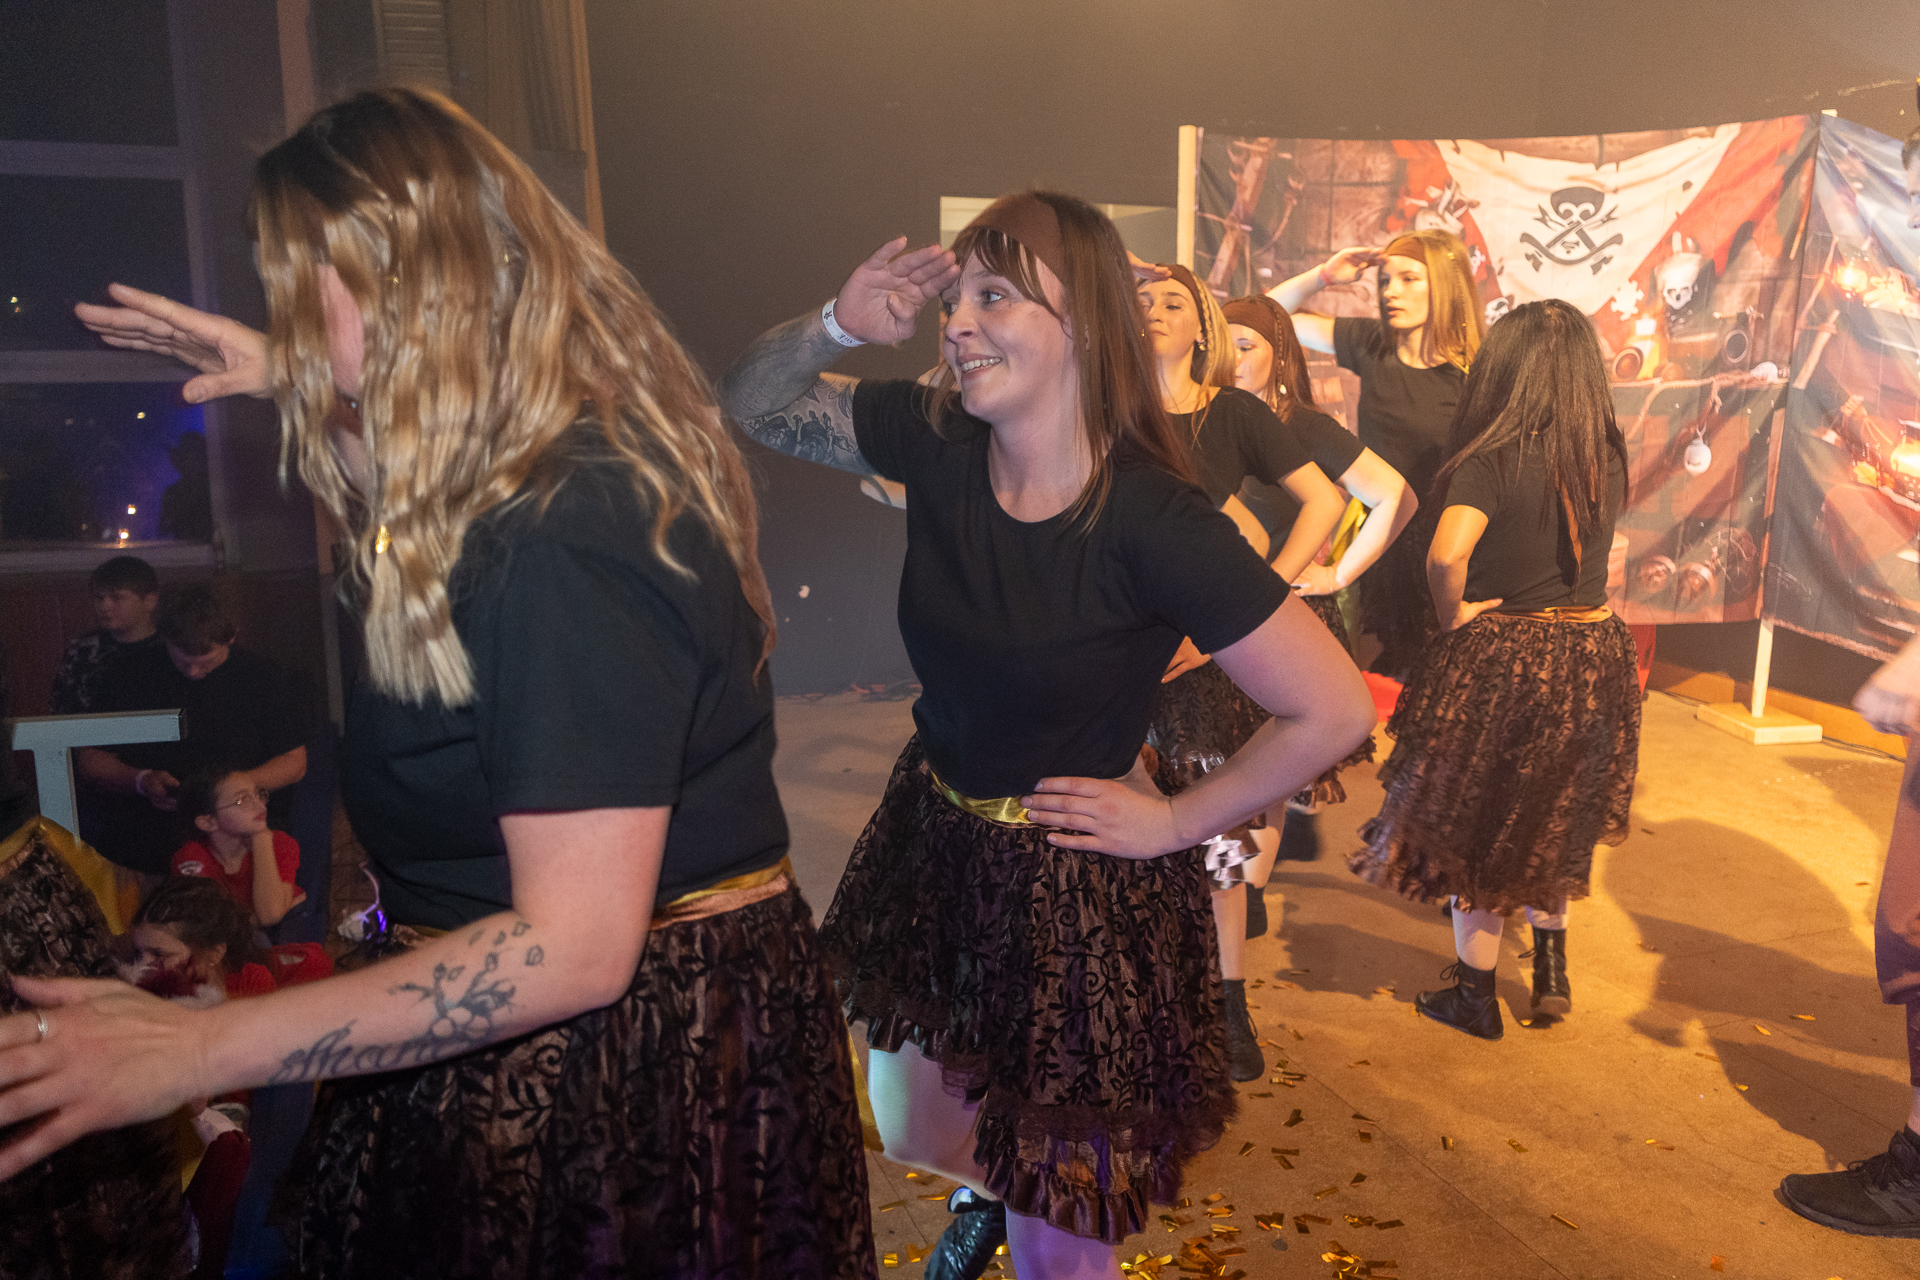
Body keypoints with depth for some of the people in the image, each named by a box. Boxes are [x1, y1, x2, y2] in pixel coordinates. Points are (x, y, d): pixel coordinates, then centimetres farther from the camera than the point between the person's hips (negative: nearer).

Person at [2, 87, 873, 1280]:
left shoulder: (567, 540, -30)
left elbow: (573, 947, -30)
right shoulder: (600, 457, 1)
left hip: (619, 1068, -9)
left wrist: (196, 1048, -25)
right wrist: (290, 381, 22)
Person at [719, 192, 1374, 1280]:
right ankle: (986, 1189, 64)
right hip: (931, 840, 6)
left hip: (1083, 892, -5)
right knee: (914, 1132, 29)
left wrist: (1174, 823, -14)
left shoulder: (1154, 523, -26)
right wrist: (841, 325, -17)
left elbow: (1336, 711, -22)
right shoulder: (936, 444, -10)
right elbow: (752, 404, 2)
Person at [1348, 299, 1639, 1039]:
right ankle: (1552, 974, 34)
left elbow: (1446, 554, -34)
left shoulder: (1491, 460, -20)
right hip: (1592, 653, 6)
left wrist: (1452, 615, -19)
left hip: (1499, 656, -5)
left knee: (1475, 829, 13)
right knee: (1551, 823, 26)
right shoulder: (1609, 457, -1)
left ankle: (1476, 997, 25)